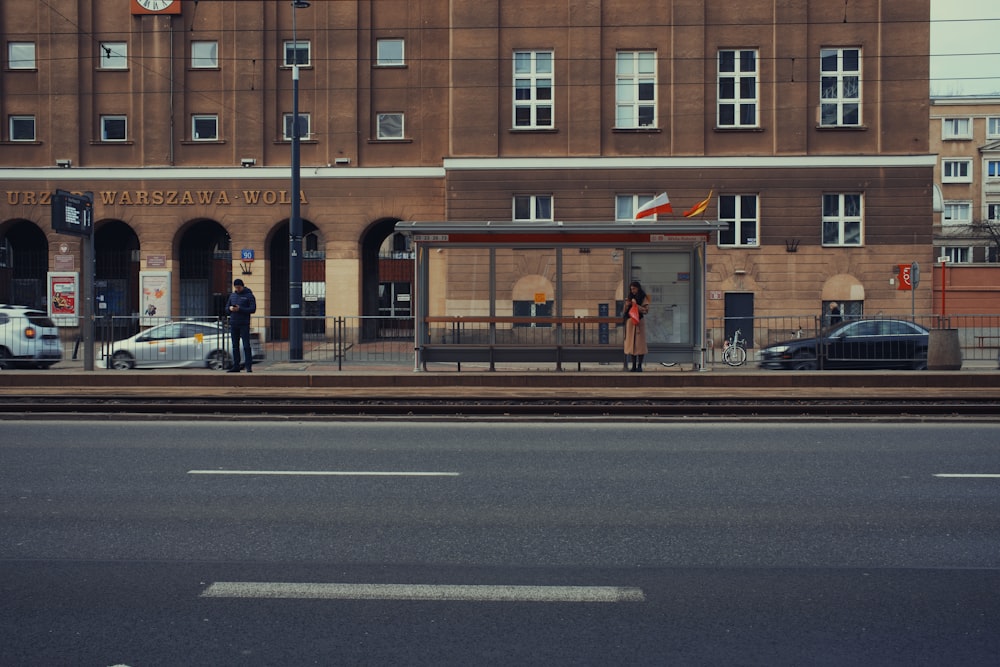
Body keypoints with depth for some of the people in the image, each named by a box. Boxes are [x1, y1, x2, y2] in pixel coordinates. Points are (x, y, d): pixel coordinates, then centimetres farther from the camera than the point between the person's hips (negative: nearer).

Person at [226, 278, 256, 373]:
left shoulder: (249, 296, -3)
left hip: (244, 324, -6)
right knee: (235, 346, 8)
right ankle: (236, 366, 13)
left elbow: (253, 309, -10)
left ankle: (249, 366, -7)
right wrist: (230, 308, -6)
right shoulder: (232, 295, 14)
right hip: (233, 324, 6)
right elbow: (226, 307, 18)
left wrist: (240, 309, -18)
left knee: (246, 345, -8)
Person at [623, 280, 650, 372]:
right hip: (630, 322, 4)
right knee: (631, 343, 1)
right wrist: (626, 305, -5)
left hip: (639, 322, -4)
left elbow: (646, 310, -8)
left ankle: (639, 366, -4)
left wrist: (636, 305, -16)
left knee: (640, 343, -6)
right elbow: (624, 310, 15)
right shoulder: (630, 298, 14)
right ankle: (634, 366, 4)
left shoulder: (643, 298, 1)